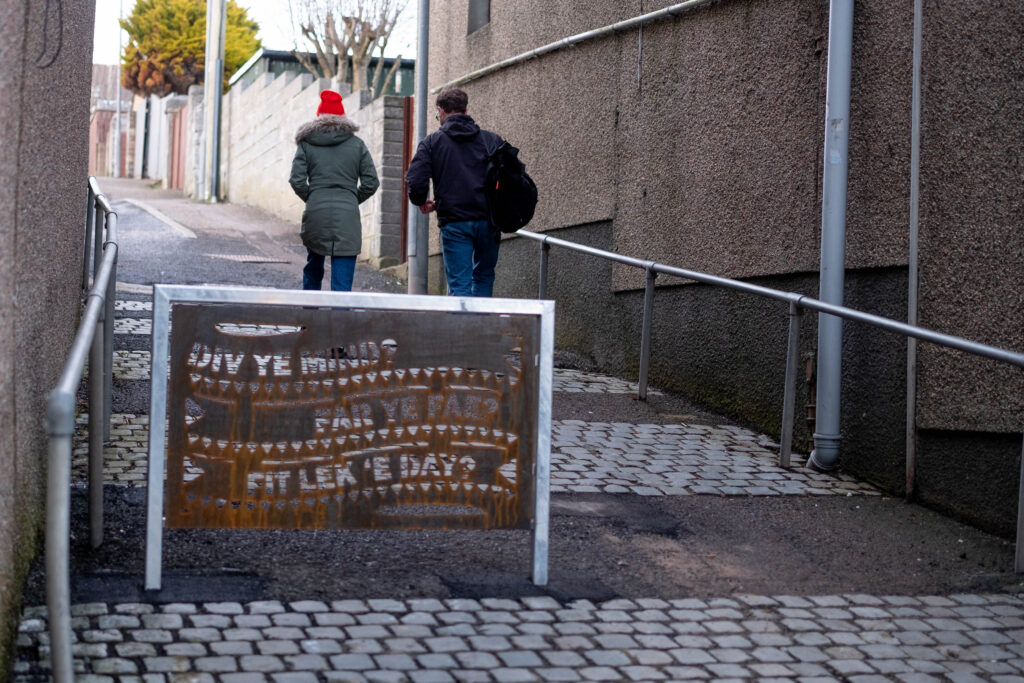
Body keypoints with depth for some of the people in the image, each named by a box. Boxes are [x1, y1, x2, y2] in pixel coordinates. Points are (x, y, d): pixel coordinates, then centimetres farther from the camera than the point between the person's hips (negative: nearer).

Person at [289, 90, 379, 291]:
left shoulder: (306, 143, 6)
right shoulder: (356, 144, 7)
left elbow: (297, 180, -3)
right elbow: (371, 182, 3)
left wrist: (311, 198, 13)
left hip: (315, 214, 1)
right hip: (348, 217, -1)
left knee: (313, 269, 21)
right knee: (342, 280, -2)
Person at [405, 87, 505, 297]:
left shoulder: (431, 142, 1)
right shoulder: (493, 140, 7)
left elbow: (415, 180, -9)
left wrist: (421, 202, 11)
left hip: (454, 222, -2)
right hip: (488, 220, 2)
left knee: (460, 283, 0)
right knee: (484, 276, 20)